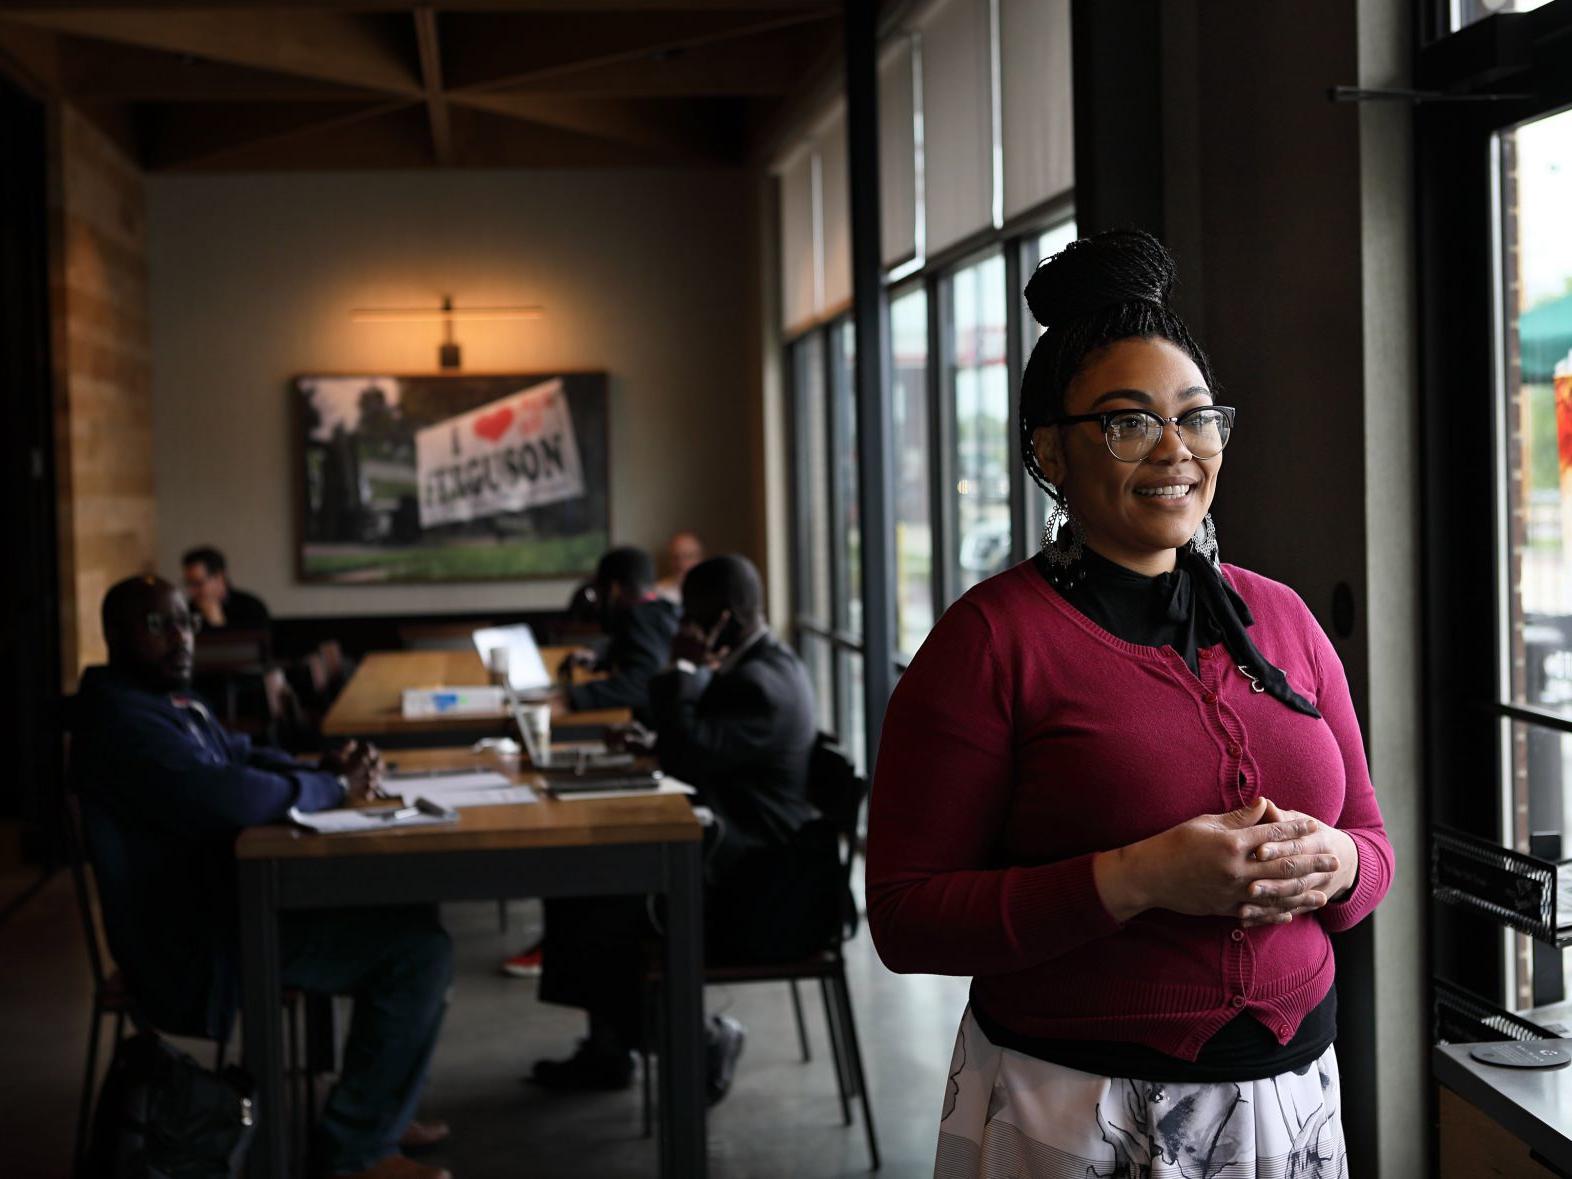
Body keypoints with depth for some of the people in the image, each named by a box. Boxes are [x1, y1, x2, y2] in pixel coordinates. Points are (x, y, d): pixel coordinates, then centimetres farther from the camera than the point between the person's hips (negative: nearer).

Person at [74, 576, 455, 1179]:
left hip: (222, 901, 11)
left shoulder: (172, 701, 12)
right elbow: (227, 797, -33)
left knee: (398, 900, 18)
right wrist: (333, 788, -17)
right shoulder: (120, 721, -22)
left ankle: (378, 1112, 23)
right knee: (422, 948, -14)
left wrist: (327, 768, -1)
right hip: (197, 947, -11)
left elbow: (244, 756, 21)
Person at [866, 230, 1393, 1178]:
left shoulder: (1280, 619, 6)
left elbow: (1371, 838, 13)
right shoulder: (990, 640, -11)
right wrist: (1135, 880, -24)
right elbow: (905, 919, -14)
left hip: (1294, 1098, 5)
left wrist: (1331, 865, -10)